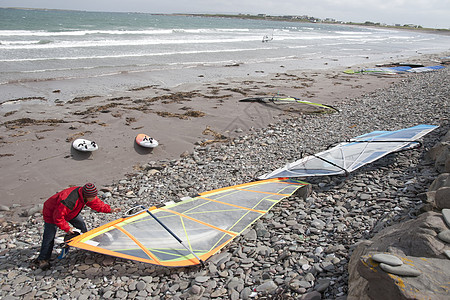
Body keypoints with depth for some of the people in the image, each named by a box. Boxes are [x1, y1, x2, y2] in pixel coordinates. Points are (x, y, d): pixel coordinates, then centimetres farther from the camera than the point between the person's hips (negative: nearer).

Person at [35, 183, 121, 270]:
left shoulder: (85, 194, -21)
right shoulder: (69, 201, -45)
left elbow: (97, 203, -3)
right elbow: (58, 217, -33)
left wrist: (110, 209, -7)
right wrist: (66, 228, -23)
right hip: (52, 213, -7)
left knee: (81, 223, 11)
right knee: (49, 237, -3)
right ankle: (43, 259, 14)